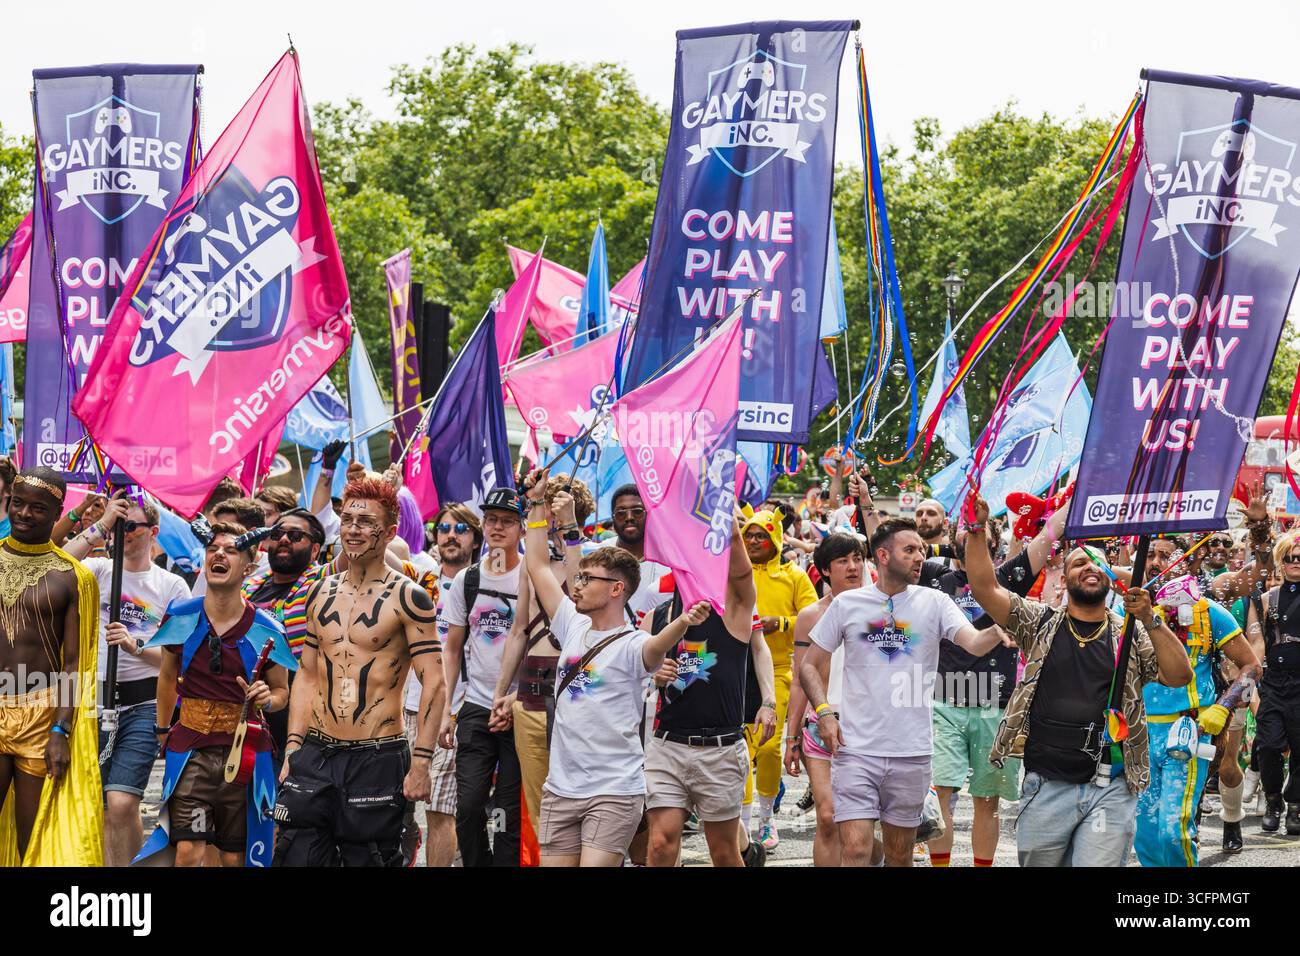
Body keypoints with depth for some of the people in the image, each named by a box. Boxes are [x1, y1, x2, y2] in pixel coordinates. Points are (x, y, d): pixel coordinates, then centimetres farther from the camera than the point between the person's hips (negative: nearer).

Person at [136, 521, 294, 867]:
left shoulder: (265, 630, -4)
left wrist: (266, 699, -13)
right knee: (188, 853, -10)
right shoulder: (181, 618, 1)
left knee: (236, 858, 6)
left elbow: (282, 692, 9)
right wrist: (162, 730, 24)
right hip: (190, 750, 1)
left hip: (245, 752, -1)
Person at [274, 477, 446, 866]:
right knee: (296, 856, 0)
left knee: (369, 857, 2)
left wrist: (420, 763, -15)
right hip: (315, 756, 5)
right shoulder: (320, 593, 11)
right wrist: (293, 749, 8)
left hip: (378, 761, -5)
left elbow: (434, 684, -9)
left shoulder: (408, 597, -6)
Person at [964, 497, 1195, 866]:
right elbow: (984, 587, -1)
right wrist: (977, 529, -11)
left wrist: (1149, 620, -14)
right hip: (1045, 785, 1)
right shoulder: (1041, 623, 8)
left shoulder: (1131, 635, 8)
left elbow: (1180, 675, -4)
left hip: (1110, 790, -1)